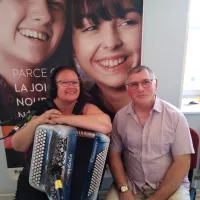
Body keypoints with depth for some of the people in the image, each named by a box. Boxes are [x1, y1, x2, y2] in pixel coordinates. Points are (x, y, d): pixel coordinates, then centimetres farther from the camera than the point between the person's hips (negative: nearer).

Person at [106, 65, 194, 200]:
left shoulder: (175, 116, -9)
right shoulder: (120, 116, -3)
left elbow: (182, 162, -9)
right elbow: (114, 154, 2)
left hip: (170, 185, -1)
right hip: (131, 184, 1)